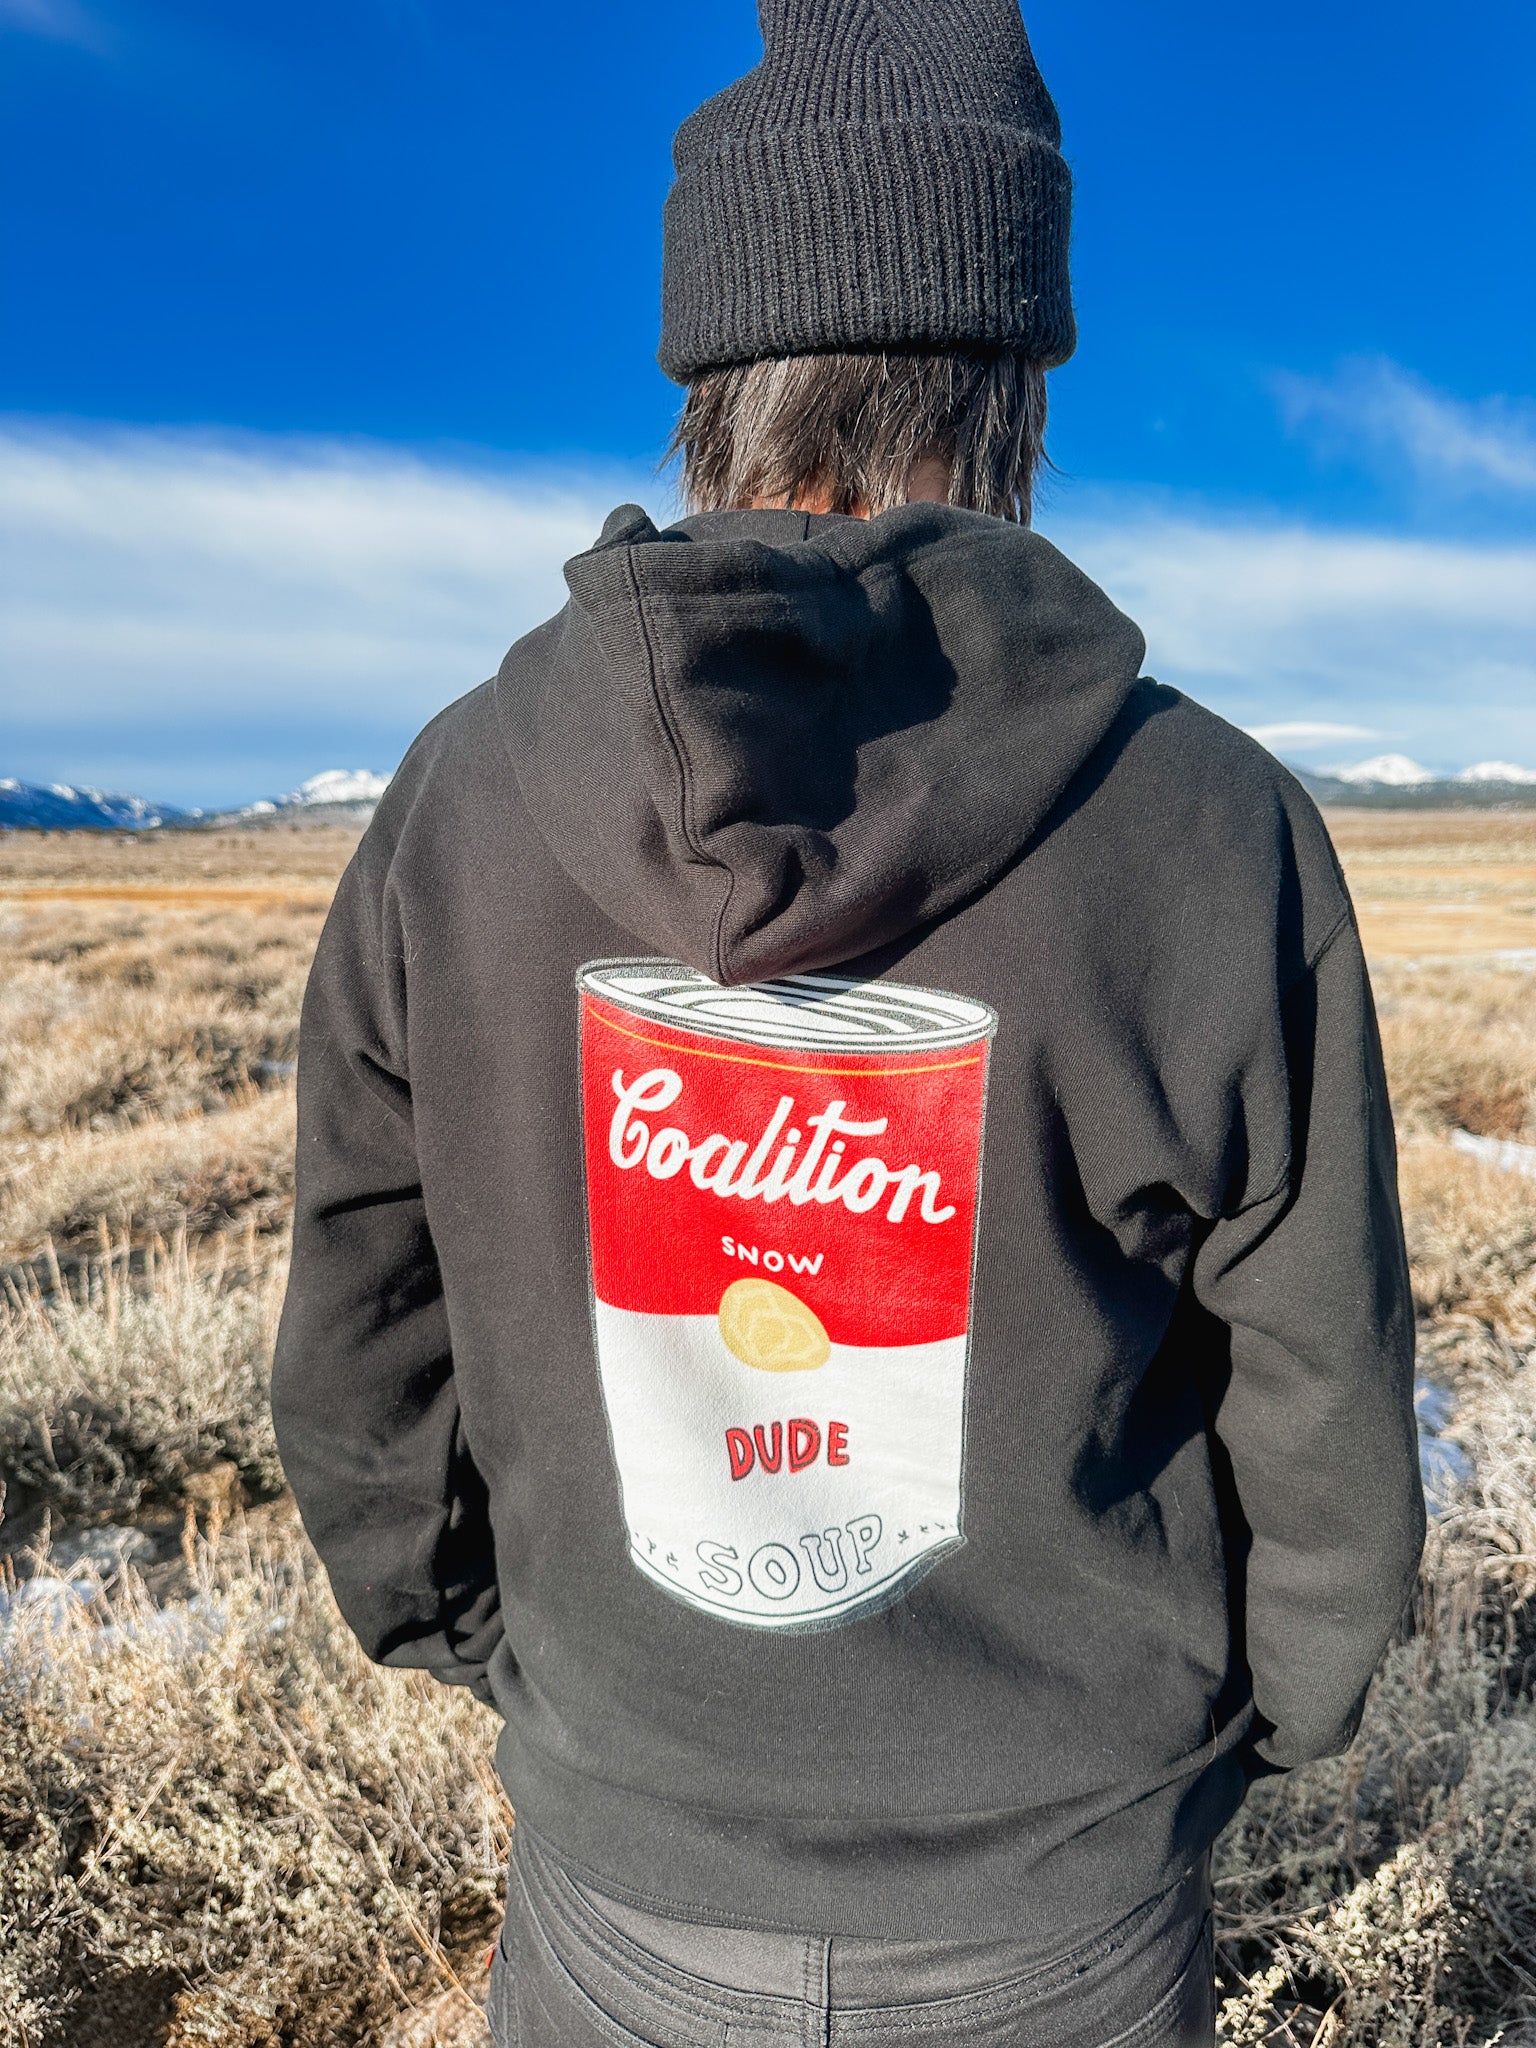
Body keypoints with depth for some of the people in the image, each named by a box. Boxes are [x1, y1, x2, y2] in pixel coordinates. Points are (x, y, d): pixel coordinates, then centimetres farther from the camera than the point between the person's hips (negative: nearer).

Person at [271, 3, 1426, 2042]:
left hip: (624, 1872, 2)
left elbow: (365, 1359, -6)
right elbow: (1324, 1425, -10)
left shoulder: (456, 802, -16)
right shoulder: (1218, 829, -20)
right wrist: (1253, 1719, 9)